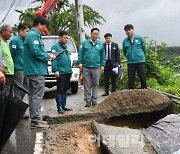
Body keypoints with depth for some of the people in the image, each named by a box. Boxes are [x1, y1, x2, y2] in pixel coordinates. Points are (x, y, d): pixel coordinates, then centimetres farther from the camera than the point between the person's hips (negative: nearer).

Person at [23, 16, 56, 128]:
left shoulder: (34, 35, 19)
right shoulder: (33, 35, -13)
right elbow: (36, 52, -23)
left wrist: (47, 56, 10)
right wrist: (48, 56, -10)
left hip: (33, 71, 11)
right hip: (37, 71, -11)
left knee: (34, 96, 13)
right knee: (37, 96, -8)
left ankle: (35, 119, 20)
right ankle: (36, 121, -5)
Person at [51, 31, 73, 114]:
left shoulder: (65, 47, 19)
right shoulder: (55, 46, -6)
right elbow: (54, 59, -14)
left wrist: (70, 70, 20)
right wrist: (55, 70, -22)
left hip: (67, 72, 8)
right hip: (61, 72, -8)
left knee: (65, 90, 13)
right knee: (60, 90, -5)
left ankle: (64, 105, 19)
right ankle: (59, 107, -2)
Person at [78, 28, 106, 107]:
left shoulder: (100, 44, 10)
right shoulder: (85, 43, 5)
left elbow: (103, 56, 12)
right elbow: (80, 53, 5)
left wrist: (102, 65, 6)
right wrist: (80, 62, -3)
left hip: (96, 67, 1)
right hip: (86, 67, -1)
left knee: (95, 85, 5)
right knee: (87, 85, 1)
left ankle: (94, 100, 13)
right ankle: (87, 100, 6)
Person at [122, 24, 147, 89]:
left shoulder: (139, 38, 0)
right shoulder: (125, 41, 5)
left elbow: (144, 49, 9)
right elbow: (124, 52, 17)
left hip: (140, 62, -2)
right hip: (130, 62, 2)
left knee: (142, 78, -1)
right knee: (130, 79, 2)